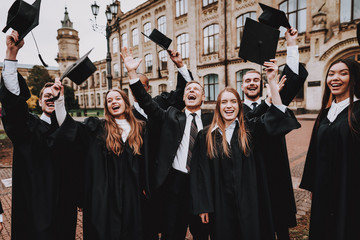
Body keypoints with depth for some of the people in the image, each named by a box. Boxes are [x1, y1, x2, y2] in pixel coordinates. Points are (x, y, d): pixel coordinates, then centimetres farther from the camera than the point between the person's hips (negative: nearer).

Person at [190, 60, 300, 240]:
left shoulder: (250, 129, -1)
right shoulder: (206, 136, -3)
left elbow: (276, 113, -16)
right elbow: (201, 174, -3)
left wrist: (271, 80, -23)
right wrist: (203, 207, -3)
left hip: (249, 202, 1)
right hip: (220, 204, 0)